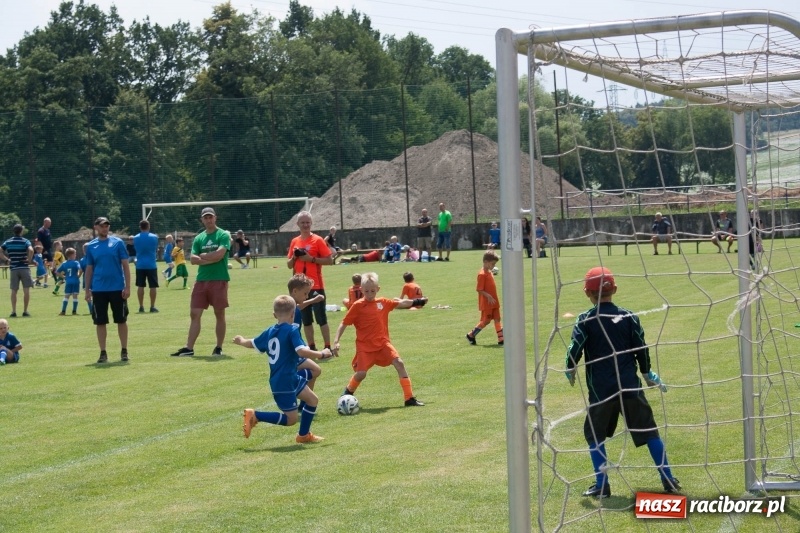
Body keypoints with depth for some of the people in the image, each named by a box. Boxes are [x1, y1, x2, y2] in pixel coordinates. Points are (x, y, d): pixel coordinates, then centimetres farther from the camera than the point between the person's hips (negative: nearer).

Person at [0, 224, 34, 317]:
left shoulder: (8, 242, 5)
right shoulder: (25, 241, -6)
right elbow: (31, 250, -23)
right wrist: (29, 260, -9)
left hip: (13, 268, 3)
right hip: (24, 268, -3)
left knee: (14, 291, 7)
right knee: (26, 290, 3)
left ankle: (13, 311, 3)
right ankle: (25, 311, 3)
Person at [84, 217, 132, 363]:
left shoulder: (117, 243, 0)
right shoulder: (91, 246, 5)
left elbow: (125, 265, -1)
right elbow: (89, 269, 10)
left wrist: (127, 286, -7)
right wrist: (87, 290, 6)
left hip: (117, 288, -1)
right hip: (98, 290, 2)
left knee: (121, 320, 4)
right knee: (100, 322, 4)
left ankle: (124, 351, 14)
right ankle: (103, 353, 11)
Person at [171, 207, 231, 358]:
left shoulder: (223, 235, -1)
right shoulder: (199, 238, 12)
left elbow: (219, 254, -16)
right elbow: (193, 259, 1)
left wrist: (202, 256, -5)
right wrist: (211, 259, -12)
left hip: (219, 280, -5)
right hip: (201, 280, 5)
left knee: (219, 314, 3)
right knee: (194, 314, 2)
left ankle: (219, 348, 11)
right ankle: (189, 348, 3)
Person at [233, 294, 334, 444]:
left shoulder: (270, 331, 8)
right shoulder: (292, 330, -16)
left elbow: (252, 343, 22)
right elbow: (302, 351, -29)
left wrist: (241, 341, 44)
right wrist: (321, 354, -17)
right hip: (285, 383, -9)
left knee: (312, 400, 18)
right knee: (291, 419, -4)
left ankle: (304, 435, 26)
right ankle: (254, 415, -9)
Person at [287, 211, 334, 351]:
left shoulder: (317, 240, -4)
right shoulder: (294, 242, 11)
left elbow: (329, 260, -8)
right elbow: (289, 265, 17)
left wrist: (311, 259, -16)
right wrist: (294, 257, -4)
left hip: (316, 286, -5)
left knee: (321, 318, -5)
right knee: (306, 320, 8)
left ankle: (327, 348, -2)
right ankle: (311, 348, 15)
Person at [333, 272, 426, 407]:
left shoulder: (383, 303, 5)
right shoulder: (357, 306, -7)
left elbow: (401, 303, 19)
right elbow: (344, 324, -5)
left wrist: (416, 302, 12)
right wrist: (336, 341, -12)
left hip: (383, 343, 3)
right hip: (365, 346, -3)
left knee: (399, 363, -11)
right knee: (361, 373, -12)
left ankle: (409, 398, -7)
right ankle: (348, 393, 22)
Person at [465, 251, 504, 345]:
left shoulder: (489, 272, 11)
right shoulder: (482, 274, -18)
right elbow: (479, 289, -20)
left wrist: (494, 298, 18)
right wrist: (488, 296, -27)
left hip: (494, 302, 9)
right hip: (486, 303, -9)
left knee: (497, 319, 5)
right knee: (485, 321, -1)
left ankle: (501, 339, 5)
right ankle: (471, 335, 14)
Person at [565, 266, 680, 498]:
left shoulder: (585, 321, -5)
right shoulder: (629, 317, 2)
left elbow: (574, 350, -7)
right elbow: (642, 349, 5)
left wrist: (570, 371, 13)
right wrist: (647, 374, 21)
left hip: (600, 389, -2)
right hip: (630, 387, 2)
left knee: (595, 434, 13)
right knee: (649, 431, 9)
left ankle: (601, 485, 7)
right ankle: (668, 479, 9)